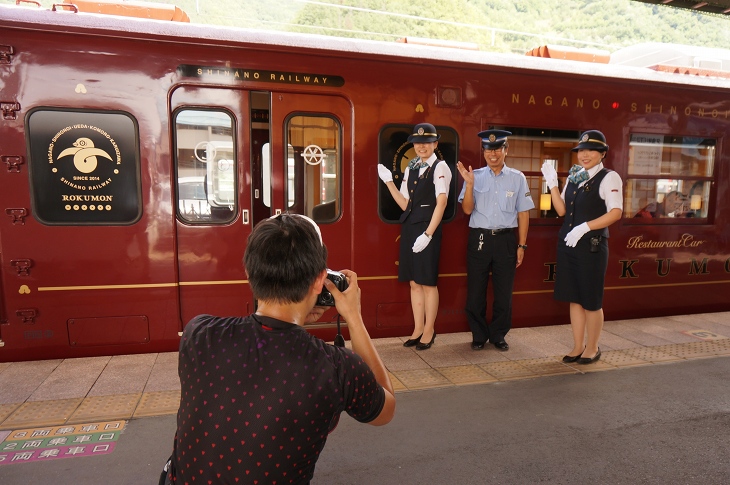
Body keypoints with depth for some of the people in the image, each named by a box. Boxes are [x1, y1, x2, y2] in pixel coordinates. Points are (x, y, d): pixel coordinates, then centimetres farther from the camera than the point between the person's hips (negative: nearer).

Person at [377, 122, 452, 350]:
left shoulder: (440, 167, -4)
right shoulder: (411, 168, 15)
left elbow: (441, 203, -13)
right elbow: (405, 204, 11)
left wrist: (427, 234, -20)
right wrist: (389, 182, 2)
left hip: (428, 228, -6)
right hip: (409, 227, 6)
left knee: (428, 282, 2)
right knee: (414, 282, 11)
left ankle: (429, 330, 18)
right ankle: (418, 329, 22)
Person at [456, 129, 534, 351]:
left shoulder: (517, 178, 2)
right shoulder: (475, 176, 1)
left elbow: (523, 213, 4)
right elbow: (467, 209, -6)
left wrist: (521, 245, 2)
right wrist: (469, 184, -20)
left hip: (506, 239, 1)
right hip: (479, 239, 0)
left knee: (504, 292, 10)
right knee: (475, 291, 7)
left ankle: (498, 335, 29)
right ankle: (479, 335, 26)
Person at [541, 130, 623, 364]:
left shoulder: (609, 177, -7)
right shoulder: (573, 177, 10)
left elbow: (616, 212, -17)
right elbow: (562, 210, 7)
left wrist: (584, 227, -23)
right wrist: (552, 185, -3)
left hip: (592, 246, -6)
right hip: (567, 244, 6)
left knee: (591, 301, 6)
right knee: (574, 298, 12)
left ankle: (592, 348, 24)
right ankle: (578, 346, 25)